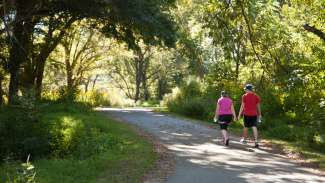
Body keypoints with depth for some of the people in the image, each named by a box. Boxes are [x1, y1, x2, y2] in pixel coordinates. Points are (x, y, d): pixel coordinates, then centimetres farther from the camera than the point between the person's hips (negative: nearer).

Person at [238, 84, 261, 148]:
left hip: (246, 114, -2)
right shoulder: (256, 96, 5)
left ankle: (244, 139, 29)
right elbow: (258, 106, 9)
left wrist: (239, 114, -1)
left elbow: (242, 106, -6)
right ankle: (256, 141, -15)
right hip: (254, 114, 2)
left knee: (245, 126, 14)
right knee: (254, 127, -3)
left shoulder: (244, 96, -4)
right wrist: (259, 114, 18)